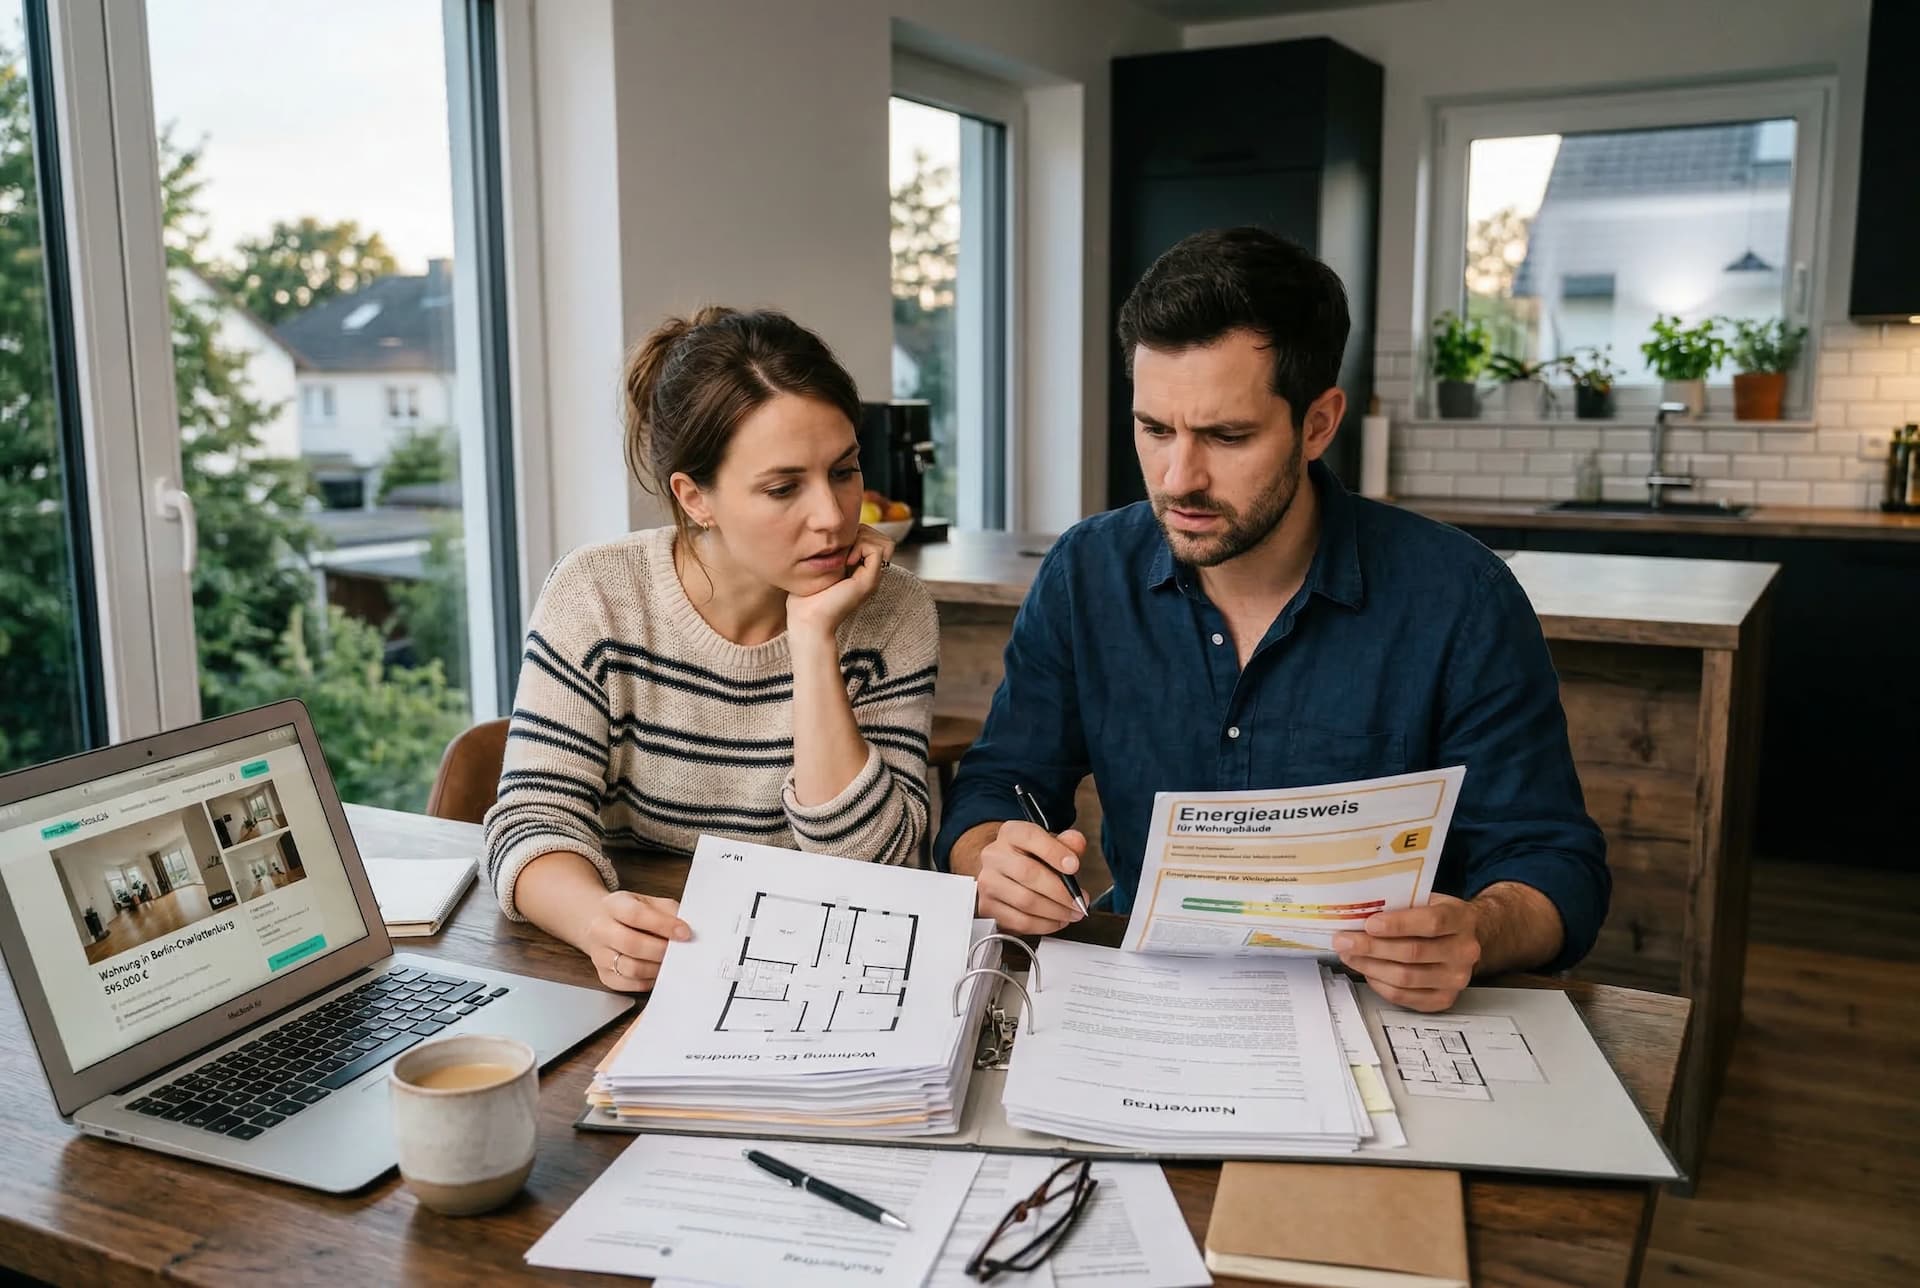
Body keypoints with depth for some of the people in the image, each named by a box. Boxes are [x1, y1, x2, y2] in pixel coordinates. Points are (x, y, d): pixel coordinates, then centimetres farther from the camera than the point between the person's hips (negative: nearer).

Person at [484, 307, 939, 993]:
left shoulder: (893, 614, -7)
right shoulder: (596, 596, -7)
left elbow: (865, 860, -13)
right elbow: (534, 820, -11)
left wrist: (814, 641, -20)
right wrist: (598, 920, -31)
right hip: (635, 981, 2)